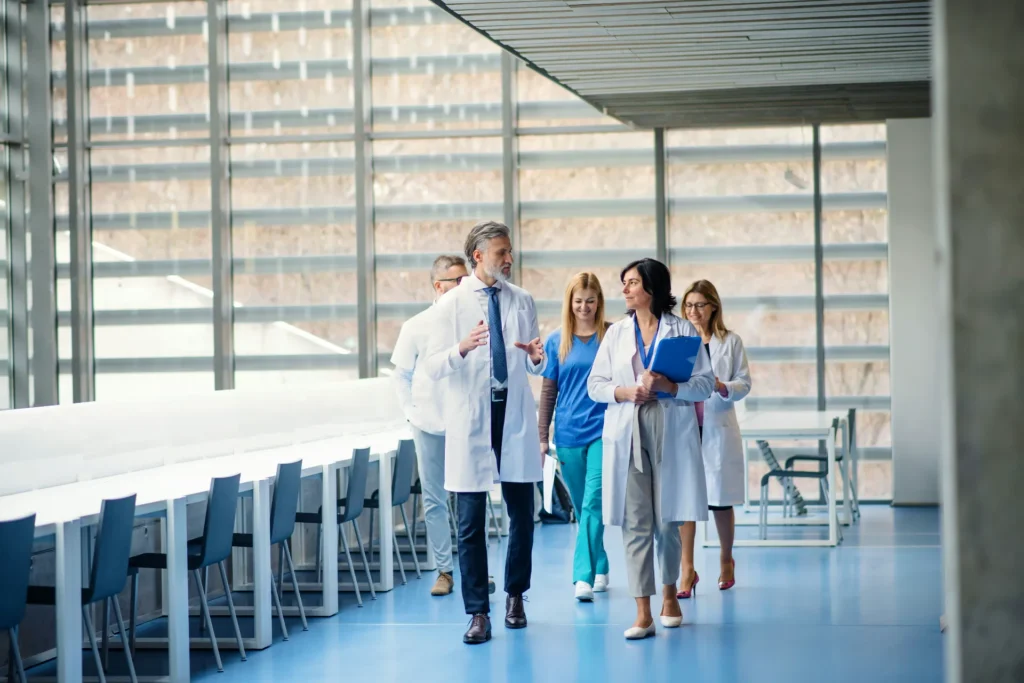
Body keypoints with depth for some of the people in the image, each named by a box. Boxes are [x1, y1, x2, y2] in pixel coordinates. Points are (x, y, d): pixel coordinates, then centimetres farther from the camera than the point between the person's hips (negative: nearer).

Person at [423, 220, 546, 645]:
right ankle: (478, 613, 6)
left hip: (515, 417, 3)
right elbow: (433, 367, -7)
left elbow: (535, 368, 12)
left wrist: (537, 357, -12)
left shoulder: (522, 301, 8)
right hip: (470, 419, -3)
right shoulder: (452, 304, -1)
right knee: (471, 521, -1)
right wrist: (462, 348, -26)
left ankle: (515, 595, 26)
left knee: (522, 514, 7)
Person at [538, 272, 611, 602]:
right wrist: (543, 437, 6)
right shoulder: (557, 341, 6)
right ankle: (600, 568, 24)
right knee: (582, 508, 11)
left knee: (593, 503, -14)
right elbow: (548, 391, 9)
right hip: (568, 433, 3)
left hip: (604, 431, -3)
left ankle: (584, 576, -17)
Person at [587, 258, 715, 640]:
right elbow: (595, 384, 10)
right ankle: (643, 613, -5)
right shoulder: (617, 333, 12)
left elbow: (705, 383, -1)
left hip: (671, 435, -2)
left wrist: (667, 386, -17)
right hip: (627, 434, 2)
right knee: (635, 522, -5)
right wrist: (626, 392, -9)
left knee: (668, 521, 5)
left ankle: (669, 593, 29)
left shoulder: (682, 330, 3)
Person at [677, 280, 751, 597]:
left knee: (721, 501, 6)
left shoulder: (730, 342, 5)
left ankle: (726, 560, 26)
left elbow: (744, 383, 4)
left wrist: (723, 387, -15)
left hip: (718, 429, 0)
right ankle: (687, 570, -1)